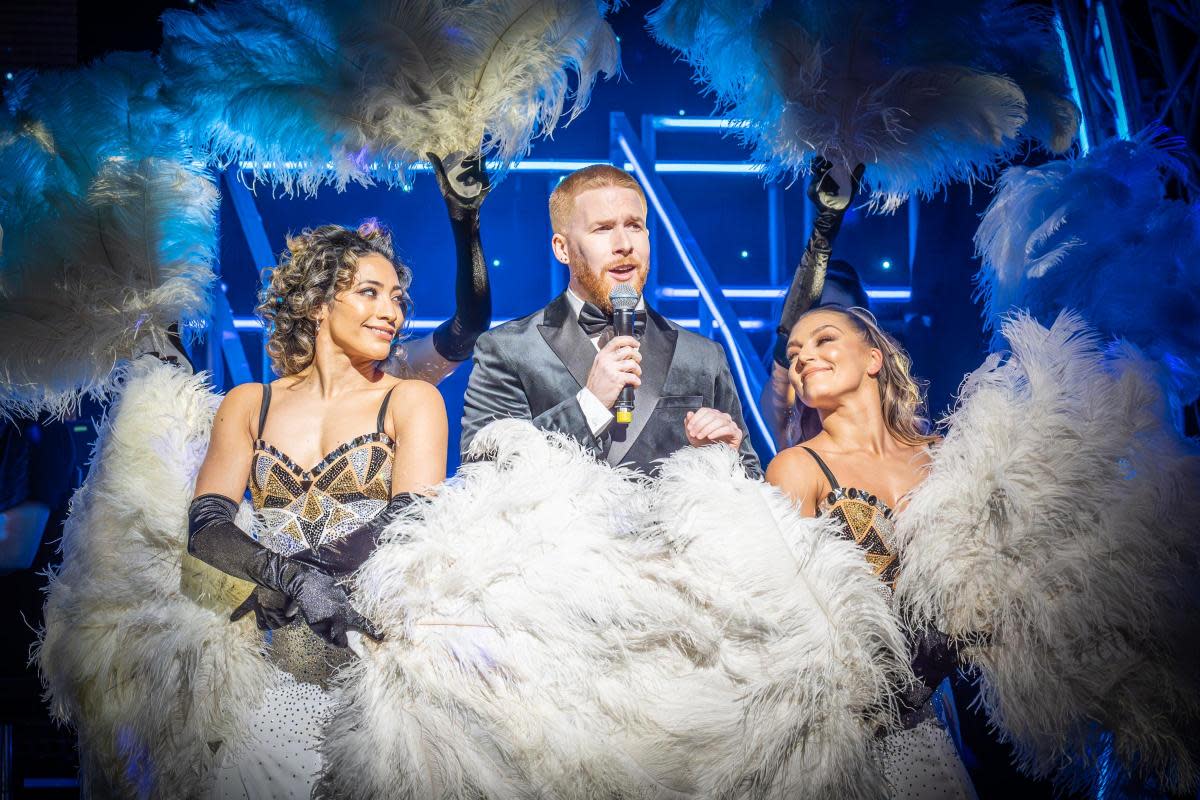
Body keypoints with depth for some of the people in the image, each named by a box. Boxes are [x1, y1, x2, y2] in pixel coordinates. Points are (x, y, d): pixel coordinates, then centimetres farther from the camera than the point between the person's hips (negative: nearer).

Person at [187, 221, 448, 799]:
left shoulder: (411, 400, 10)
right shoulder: (248, 405, 16)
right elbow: (205, 525, 3)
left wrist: (272, 590, -15)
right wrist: (294, 577, -18)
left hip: (365, 631, -1)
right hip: (269, 638, 1)